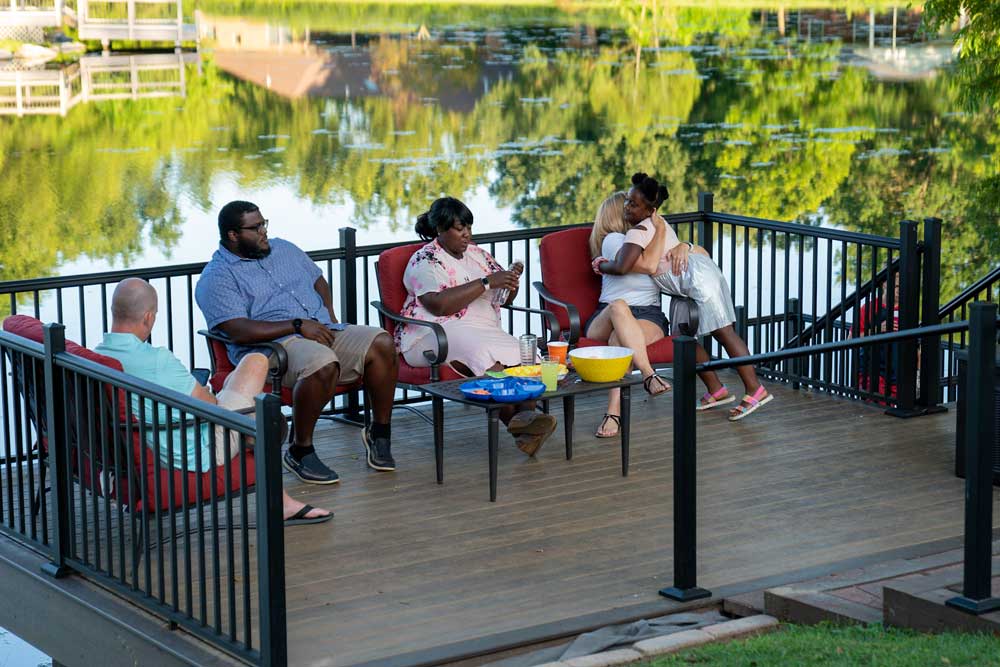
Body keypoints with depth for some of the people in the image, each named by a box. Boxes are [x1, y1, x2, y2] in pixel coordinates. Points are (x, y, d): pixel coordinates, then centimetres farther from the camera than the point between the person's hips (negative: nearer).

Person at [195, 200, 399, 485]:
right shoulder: (217, 278, -3)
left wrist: (329, 315, 10)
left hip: (322, 331, 7)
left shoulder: (283, 249, 20)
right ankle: (300, 452, -22)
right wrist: (298, 325, -18)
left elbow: (318, 280, 31)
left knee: (382, 343, -17)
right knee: (323, 364, -39)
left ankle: (379, 434, -3)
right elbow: (240, 332, -16)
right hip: (272, 345, -7)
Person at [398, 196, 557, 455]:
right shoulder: (425, 260, -1)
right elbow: (440, 305, -18)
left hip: (484, 329, 6)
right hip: (434, 335, -6)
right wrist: (486, 282, -17)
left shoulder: (477, 254, 20)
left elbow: (504, 298, 25)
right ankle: (516, 420, -41)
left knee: (521, 355, -27)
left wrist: (511, 281, 1)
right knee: (484, 354, -37)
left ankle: (525, 417, -47)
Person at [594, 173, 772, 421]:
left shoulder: (639, 231, -16)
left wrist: (601, 265, -9)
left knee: (724, 333, -10)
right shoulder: (657, 222, 15)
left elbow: (622, 267, -28)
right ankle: (716, 390, 16)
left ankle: (755, 391, -10)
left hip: (698, 277, -10)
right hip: (697, 273, 10)